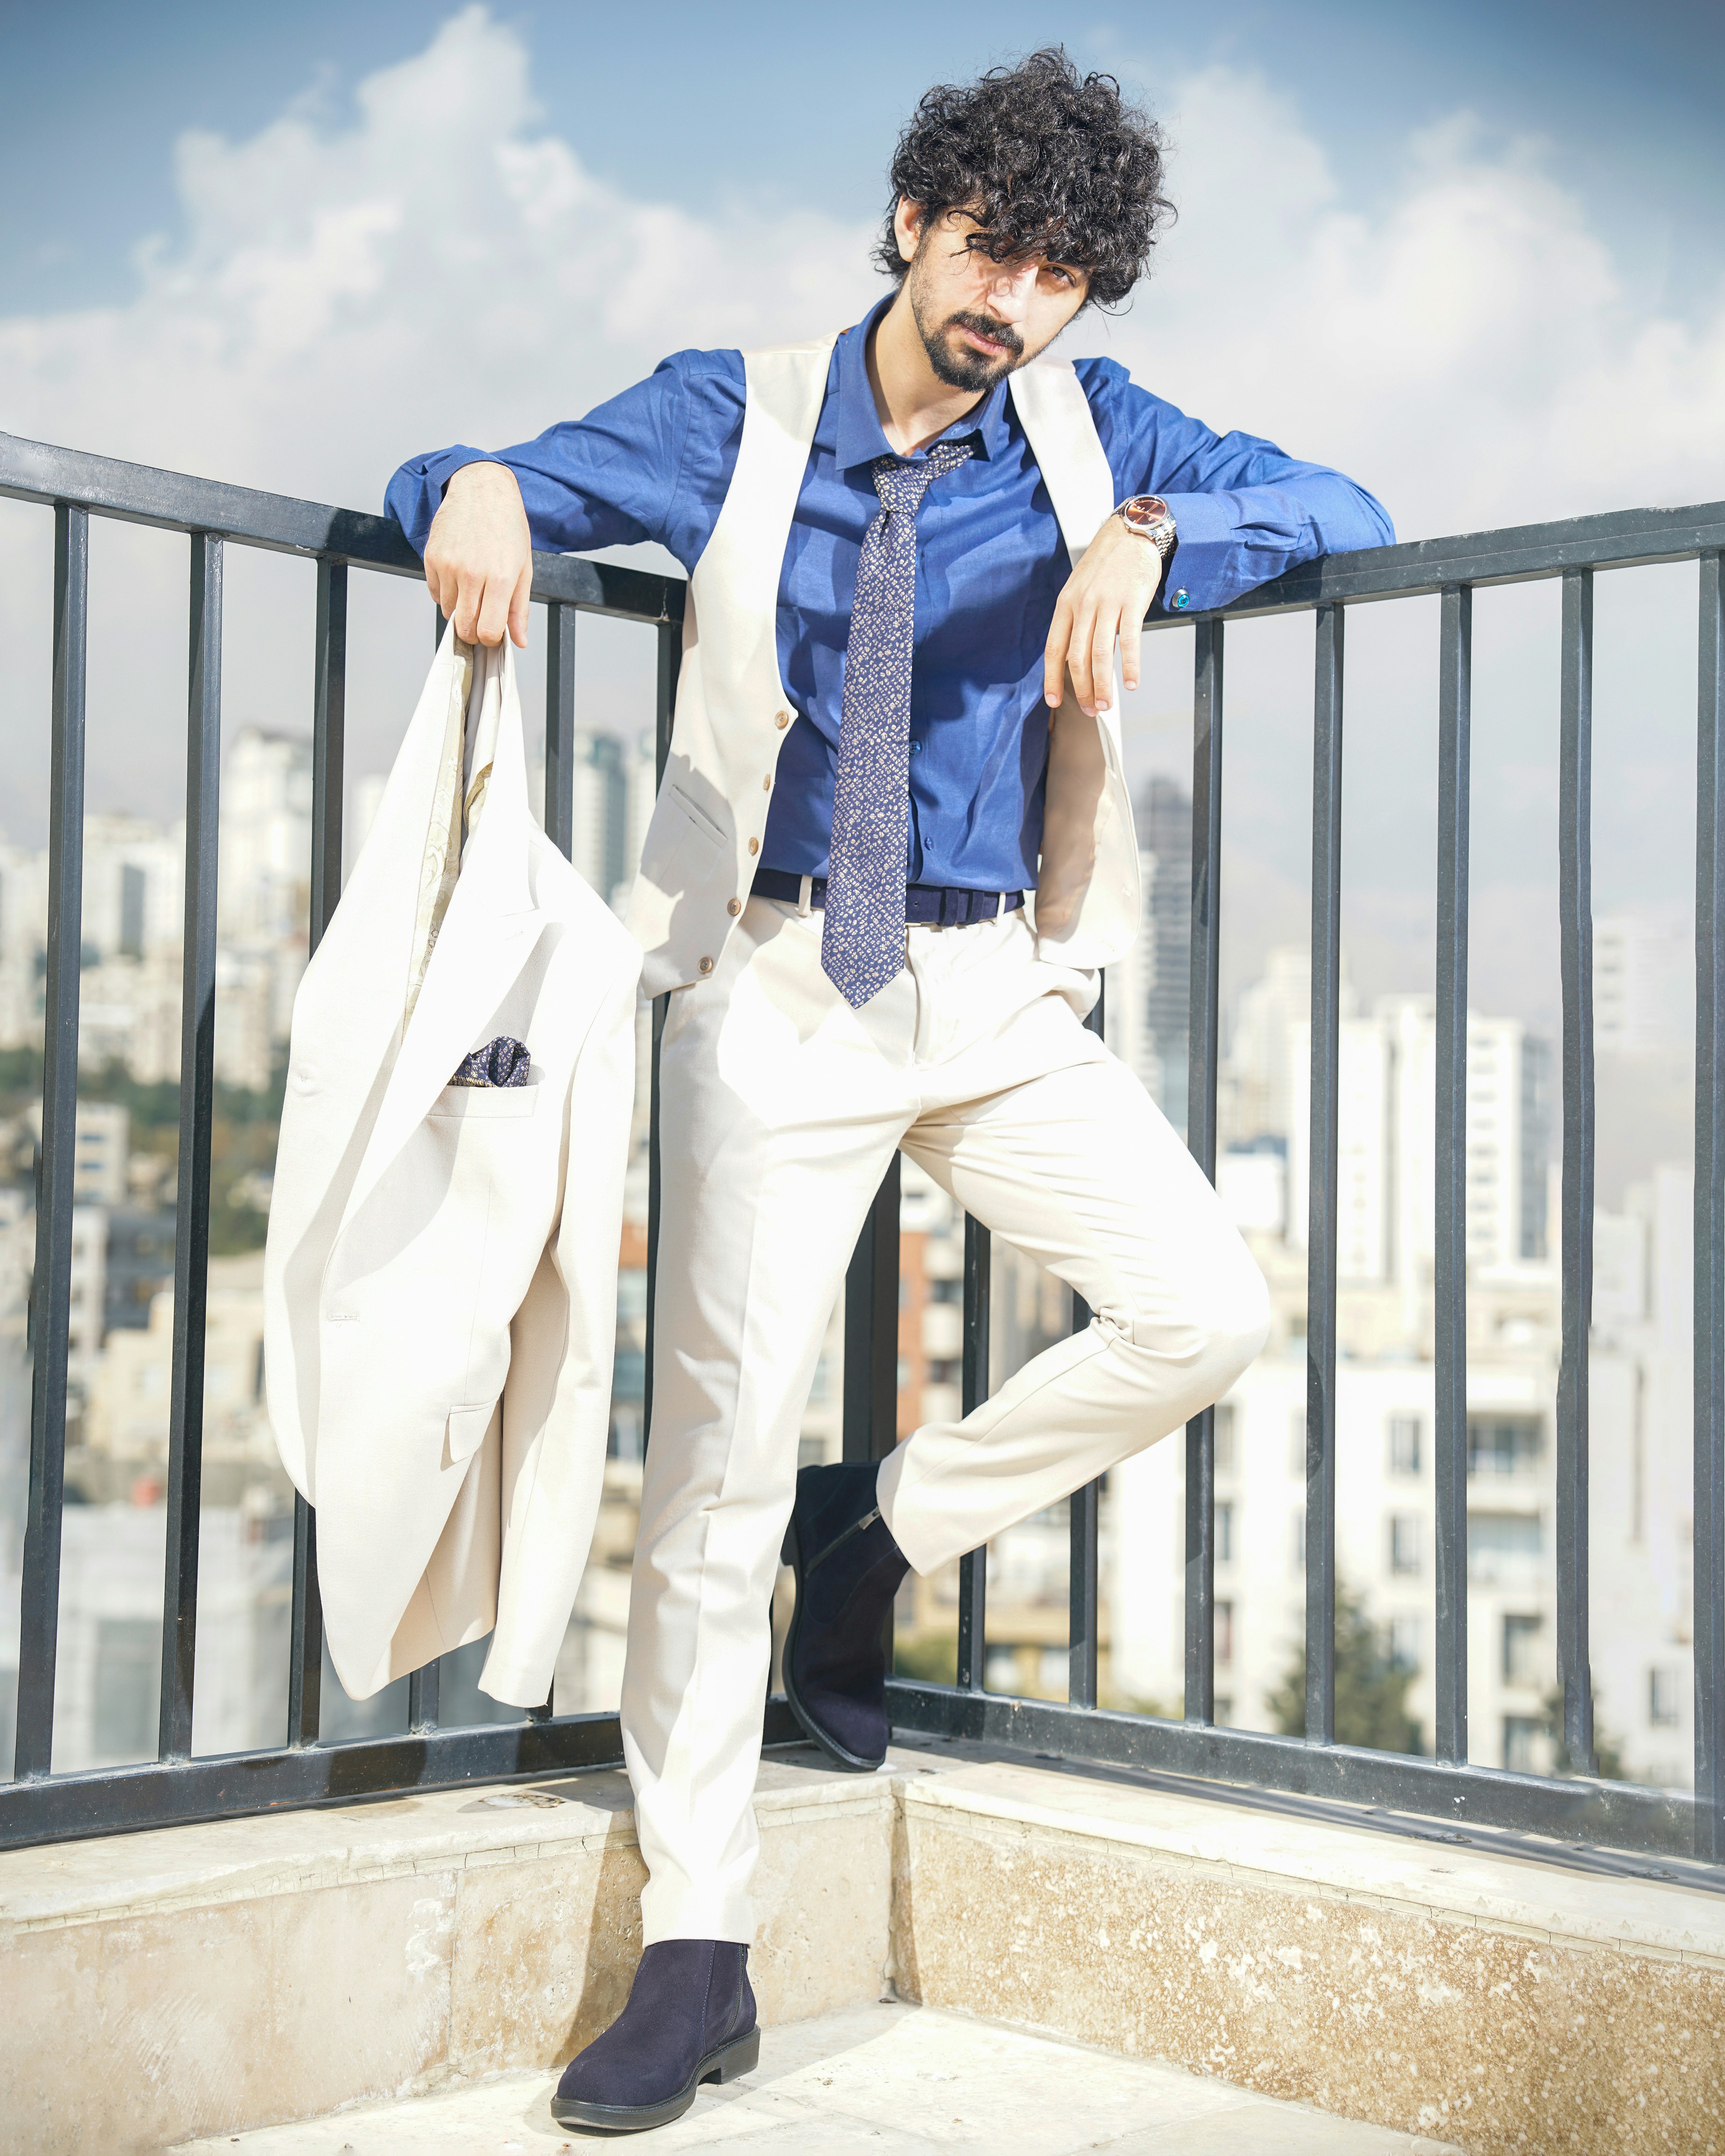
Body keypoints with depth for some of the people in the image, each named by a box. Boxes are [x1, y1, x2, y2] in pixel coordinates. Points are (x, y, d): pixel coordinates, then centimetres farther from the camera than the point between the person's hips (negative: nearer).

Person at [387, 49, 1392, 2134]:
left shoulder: (1089, 428, 6)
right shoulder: (732, 419, 3)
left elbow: (1347, 513, 1)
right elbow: (463, 488, 9)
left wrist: (1151, 534, -19)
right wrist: (478, 492, -17)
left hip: (996, 993, 2)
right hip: (777, 984, -2)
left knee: (1205, 1315, -17)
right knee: (721, 1438, -4)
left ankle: (892, 1520, 12)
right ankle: (696, 1953, 8)